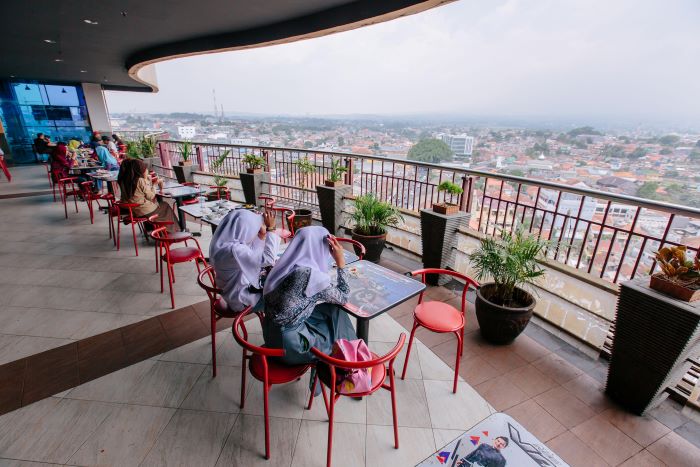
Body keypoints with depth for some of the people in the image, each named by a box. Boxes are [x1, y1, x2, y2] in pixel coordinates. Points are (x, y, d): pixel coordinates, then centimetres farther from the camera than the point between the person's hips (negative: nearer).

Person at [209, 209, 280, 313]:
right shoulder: (234, 250, -34)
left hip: (242, 287, 9)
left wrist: (263, 233, 0)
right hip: (242, 299, -9)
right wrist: (271, 229, -26)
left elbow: (255, 254, 10)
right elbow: (268, 259, -31)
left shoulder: (228, 242, -4)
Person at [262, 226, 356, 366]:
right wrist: (340, 261, -6)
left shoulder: (286, 266, -3)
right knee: (337, 315, 12)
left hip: (272, 336, 7)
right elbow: (343, 298, -5)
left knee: (331, 310, 16)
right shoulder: (313, 276, -24)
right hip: (289, 346, -7)